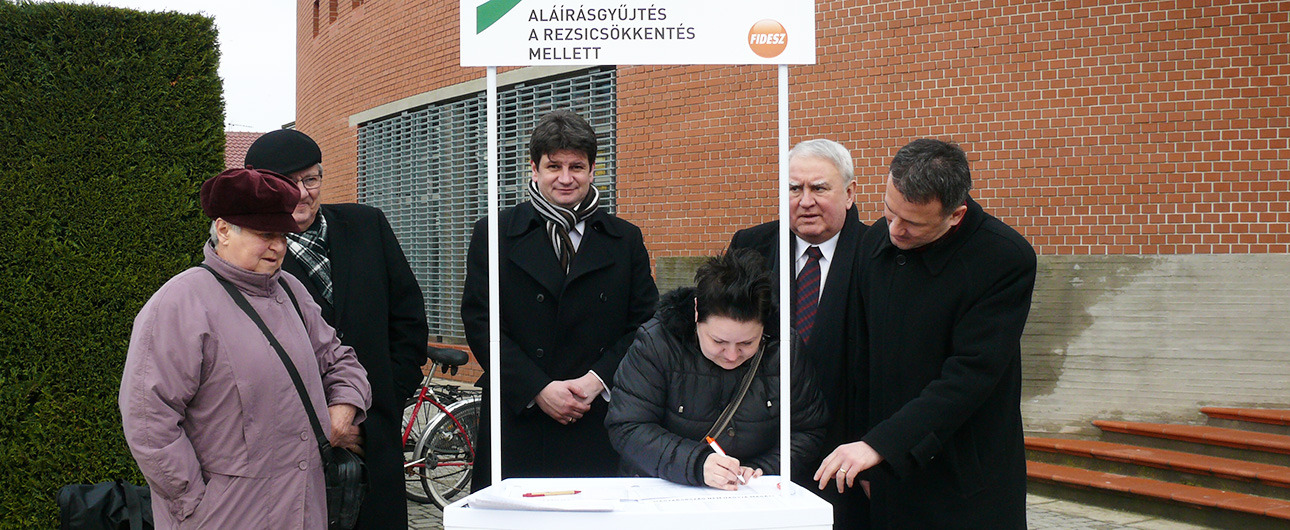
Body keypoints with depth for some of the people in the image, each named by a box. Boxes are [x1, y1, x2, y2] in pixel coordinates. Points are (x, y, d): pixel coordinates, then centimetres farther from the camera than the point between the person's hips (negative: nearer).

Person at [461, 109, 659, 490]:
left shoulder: (625, 240, 12)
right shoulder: (493, 234, 6)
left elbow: (645, 325, 7)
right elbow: (479, 322, -1)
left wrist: (598, 379, -9)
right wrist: (538, 389, -11)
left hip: (600, 424, 1)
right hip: (518, 424, -1)